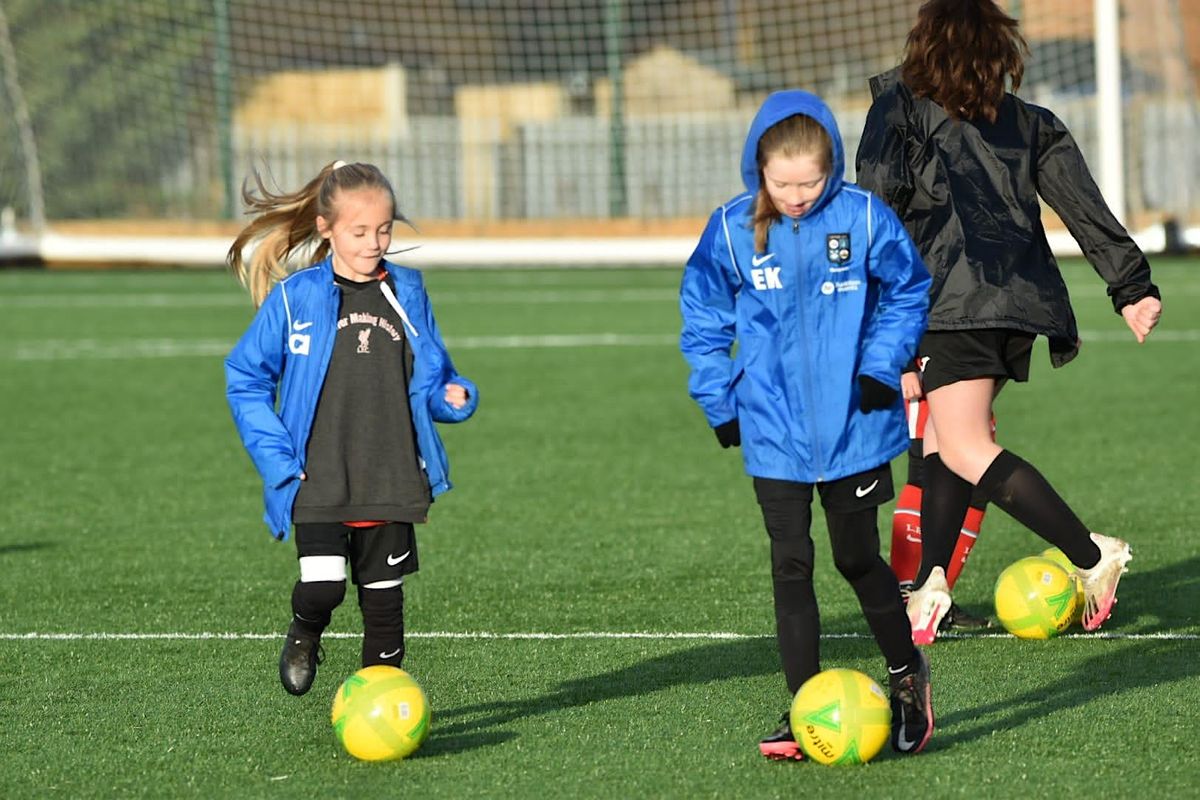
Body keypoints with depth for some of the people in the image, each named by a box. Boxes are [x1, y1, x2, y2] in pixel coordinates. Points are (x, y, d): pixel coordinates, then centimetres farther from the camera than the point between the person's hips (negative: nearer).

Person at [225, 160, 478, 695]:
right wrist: (278, 459, -6)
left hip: (392, 483, 3)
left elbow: (428, 379, 16)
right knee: (323, 585, -17)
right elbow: (245, 379, 3)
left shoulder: (407, 295, 7)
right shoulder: (295, 298, -3)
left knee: (384, 597, 7)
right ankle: (304, 634, 17)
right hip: (318, 483, -3)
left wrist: (453, 397, -8)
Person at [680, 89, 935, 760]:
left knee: (858, 559, 9)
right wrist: (720, 402, 2)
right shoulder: (732, 231, -6)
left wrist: (880, 368, -6)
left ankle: (907, 676, 31)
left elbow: (909, 291, 5)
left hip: (853, 426, -1)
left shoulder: (865, 219, -9)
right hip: (775, 434, 1)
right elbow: (703, 319, 7)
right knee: (791, 566, 0)